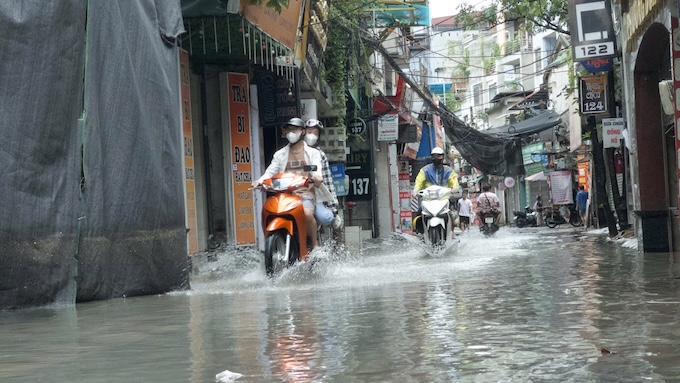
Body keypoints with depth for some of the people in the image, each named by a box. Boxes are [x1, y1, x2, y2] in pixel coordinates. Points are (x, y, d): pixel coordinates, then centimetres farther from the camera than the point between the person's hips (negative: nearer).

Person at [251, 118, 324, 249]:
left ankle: (315, 245, -17)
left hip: (306, 194, -3)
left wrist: (317, 176, -29)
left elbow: (317, 169, -3)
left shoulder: (312, 153, 15)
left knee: (307, 213, -34)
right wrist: (260, 180, -12)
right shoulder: (280, 154, 23)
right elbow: (271, 171, 11)